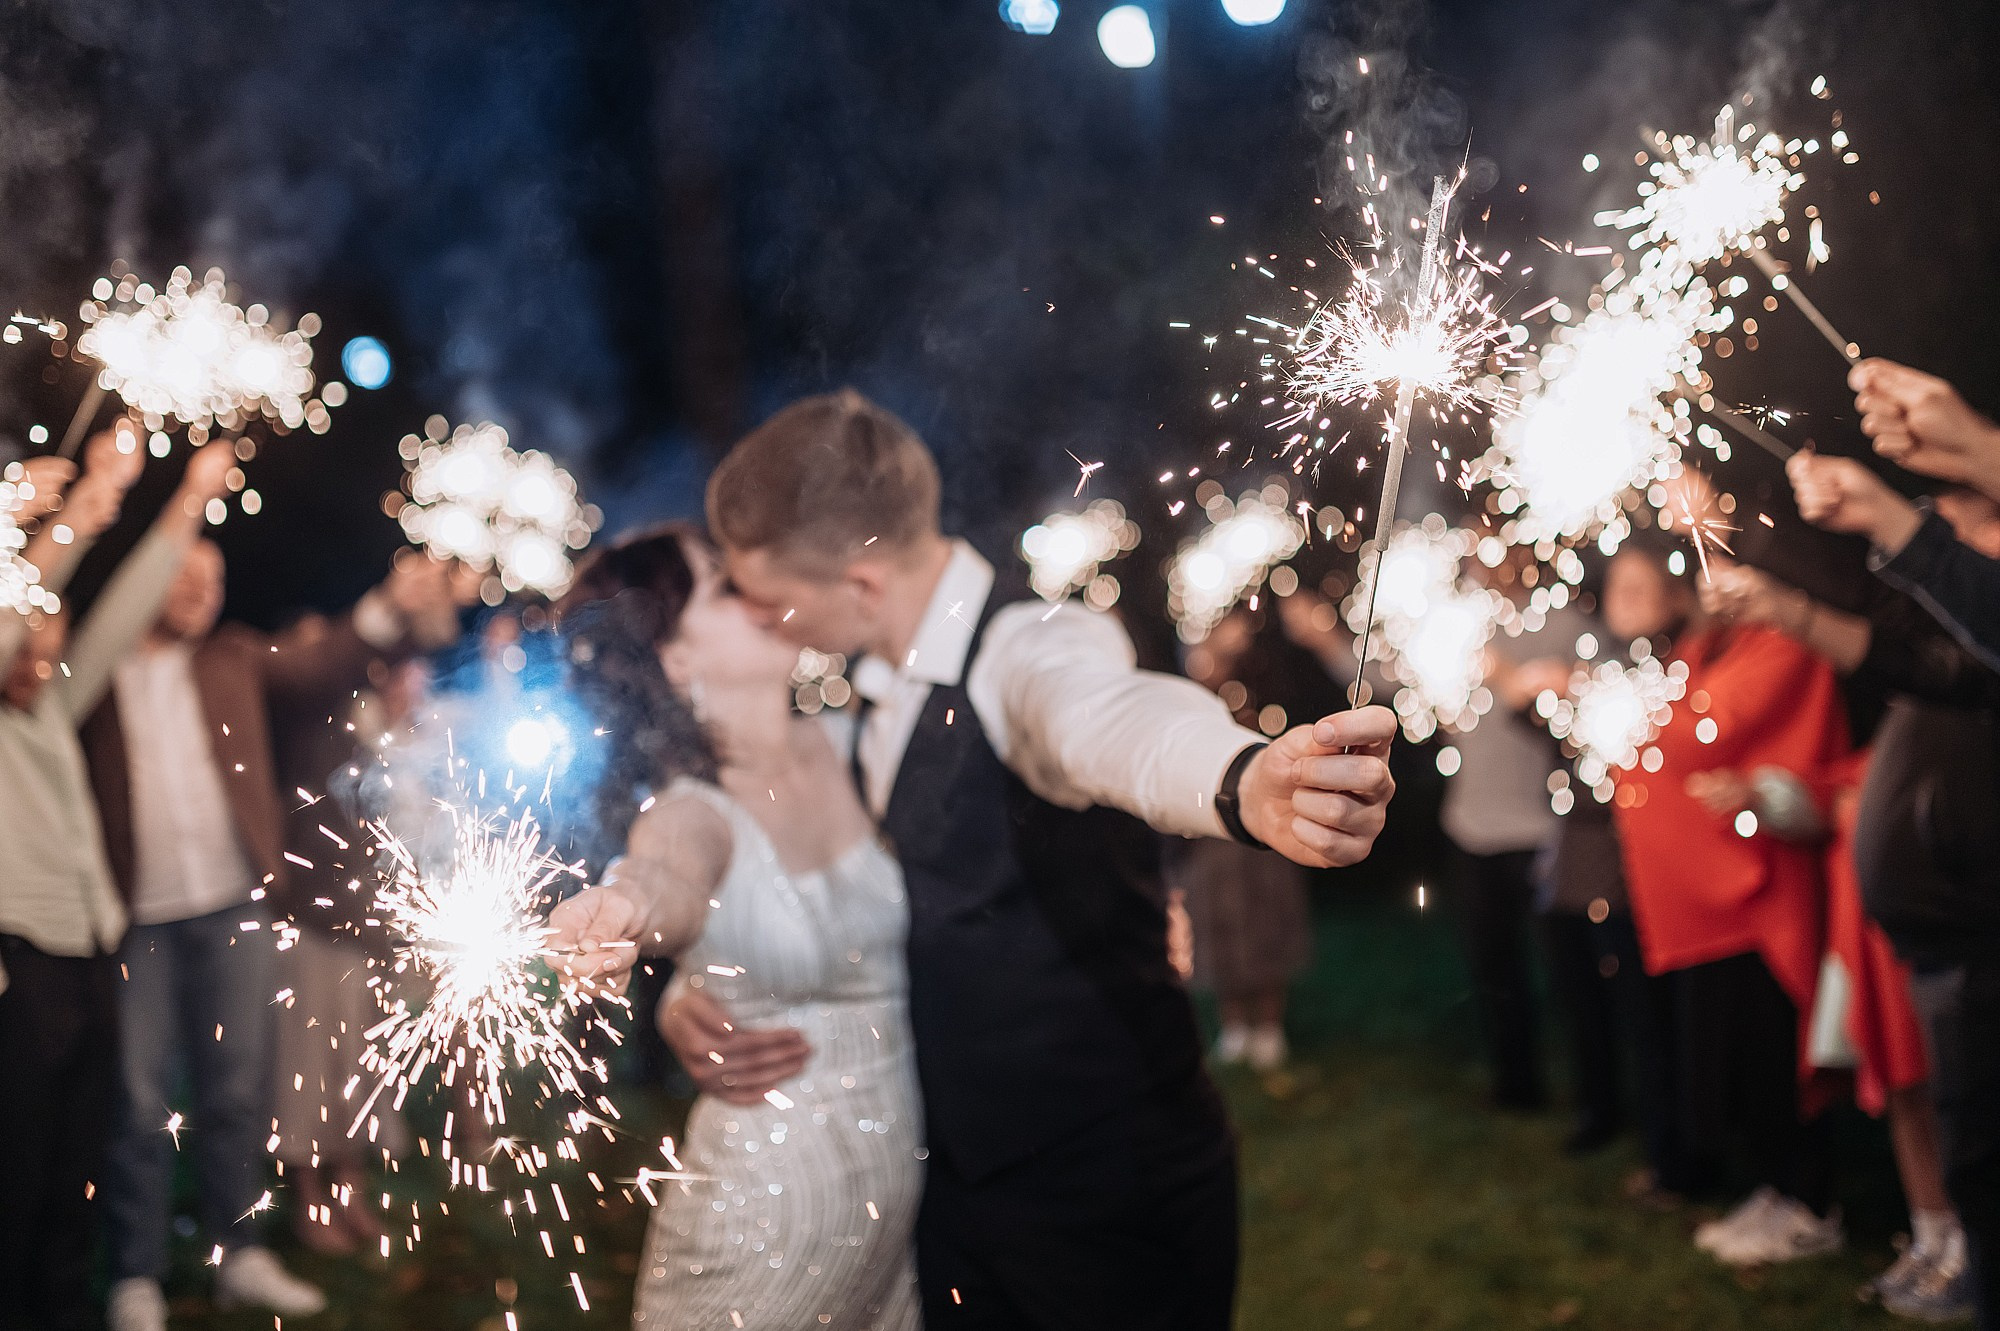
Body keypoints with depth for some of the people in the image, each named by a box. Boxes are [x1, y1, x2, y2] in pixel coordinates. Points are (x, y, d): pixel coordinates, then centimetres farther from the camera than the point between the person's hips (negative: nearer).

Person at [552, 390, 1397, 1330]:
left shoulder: (1029, 651, -19)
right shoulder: (859, 697, 5)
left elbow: (1109, 721, -44)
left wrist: (1253, 783, -67)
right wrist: (688, 1003, -5)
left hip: (1110, 1182, -7)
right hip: (953, 1178, 7)